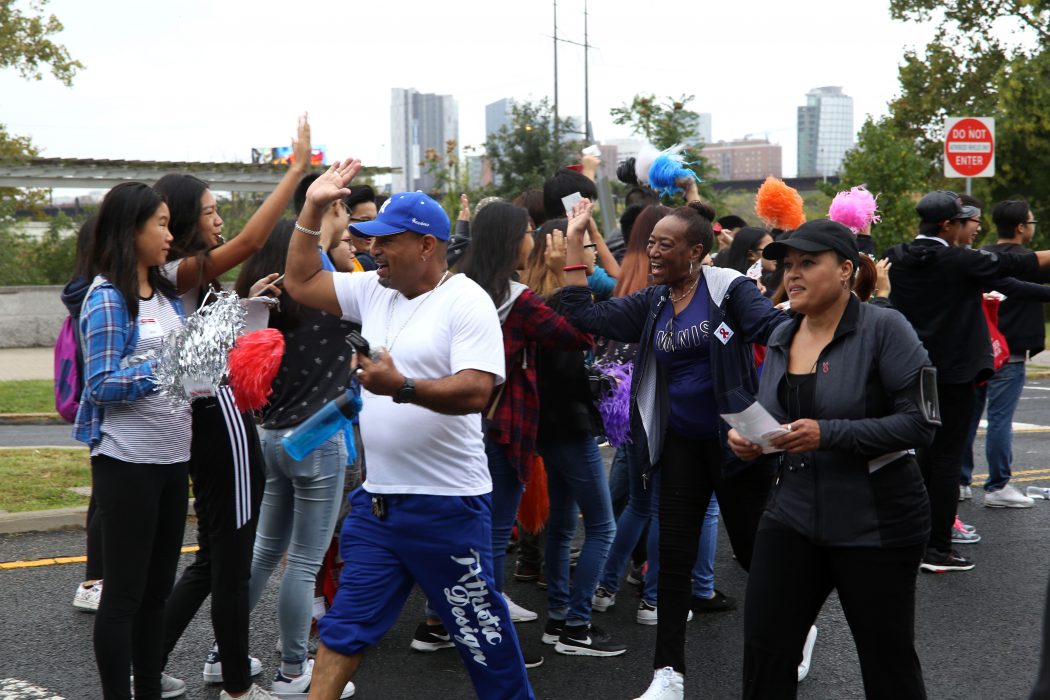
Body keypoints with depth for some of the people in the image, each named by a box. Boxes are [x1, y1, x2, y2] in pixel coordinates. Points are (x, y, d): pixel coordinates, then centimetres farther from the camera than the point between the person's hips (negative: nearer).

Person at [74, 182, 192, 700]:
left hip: (172, 456, 7)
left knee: (158, 584, 15)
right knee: (124, 590, 2)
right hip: (127, 460, -7)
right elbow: (102, 385, -17)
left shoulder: (166, 294, 9)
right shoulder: (107, 297, -12)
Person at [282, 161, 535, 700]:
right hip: (375, 500, 7)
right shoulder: (374, 291, 10)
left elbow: (475, 391, -22)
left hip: (447, 506, -7)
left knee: (481, 632, 7)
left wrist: (401, 386, -32)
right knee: (343, 629, 11)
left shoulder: (467, 302, -12)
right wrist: (312, 209, 10)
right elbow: (300, 284, 16)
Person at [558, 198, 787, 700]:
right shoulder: (652, 304, 6)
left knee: (753, 548, 8)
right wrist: (576, 240, 2)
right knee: (674, 557, 4)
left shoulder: (728, 288, -10)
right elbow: (586, 316, 3)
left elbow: (775, 327, -23)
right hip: (681, 444, 5)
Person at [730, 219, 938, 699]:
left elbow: (920, 422, -17)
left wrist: (829, 434, -25)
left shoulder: (884, 329, -11)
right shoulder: (780, 339, 7)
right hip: (792, 514, 5)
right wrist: (746, 438, -4)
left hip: (876, 523, -5)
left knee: (888, 659, 9)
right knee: (764, 651, 2)